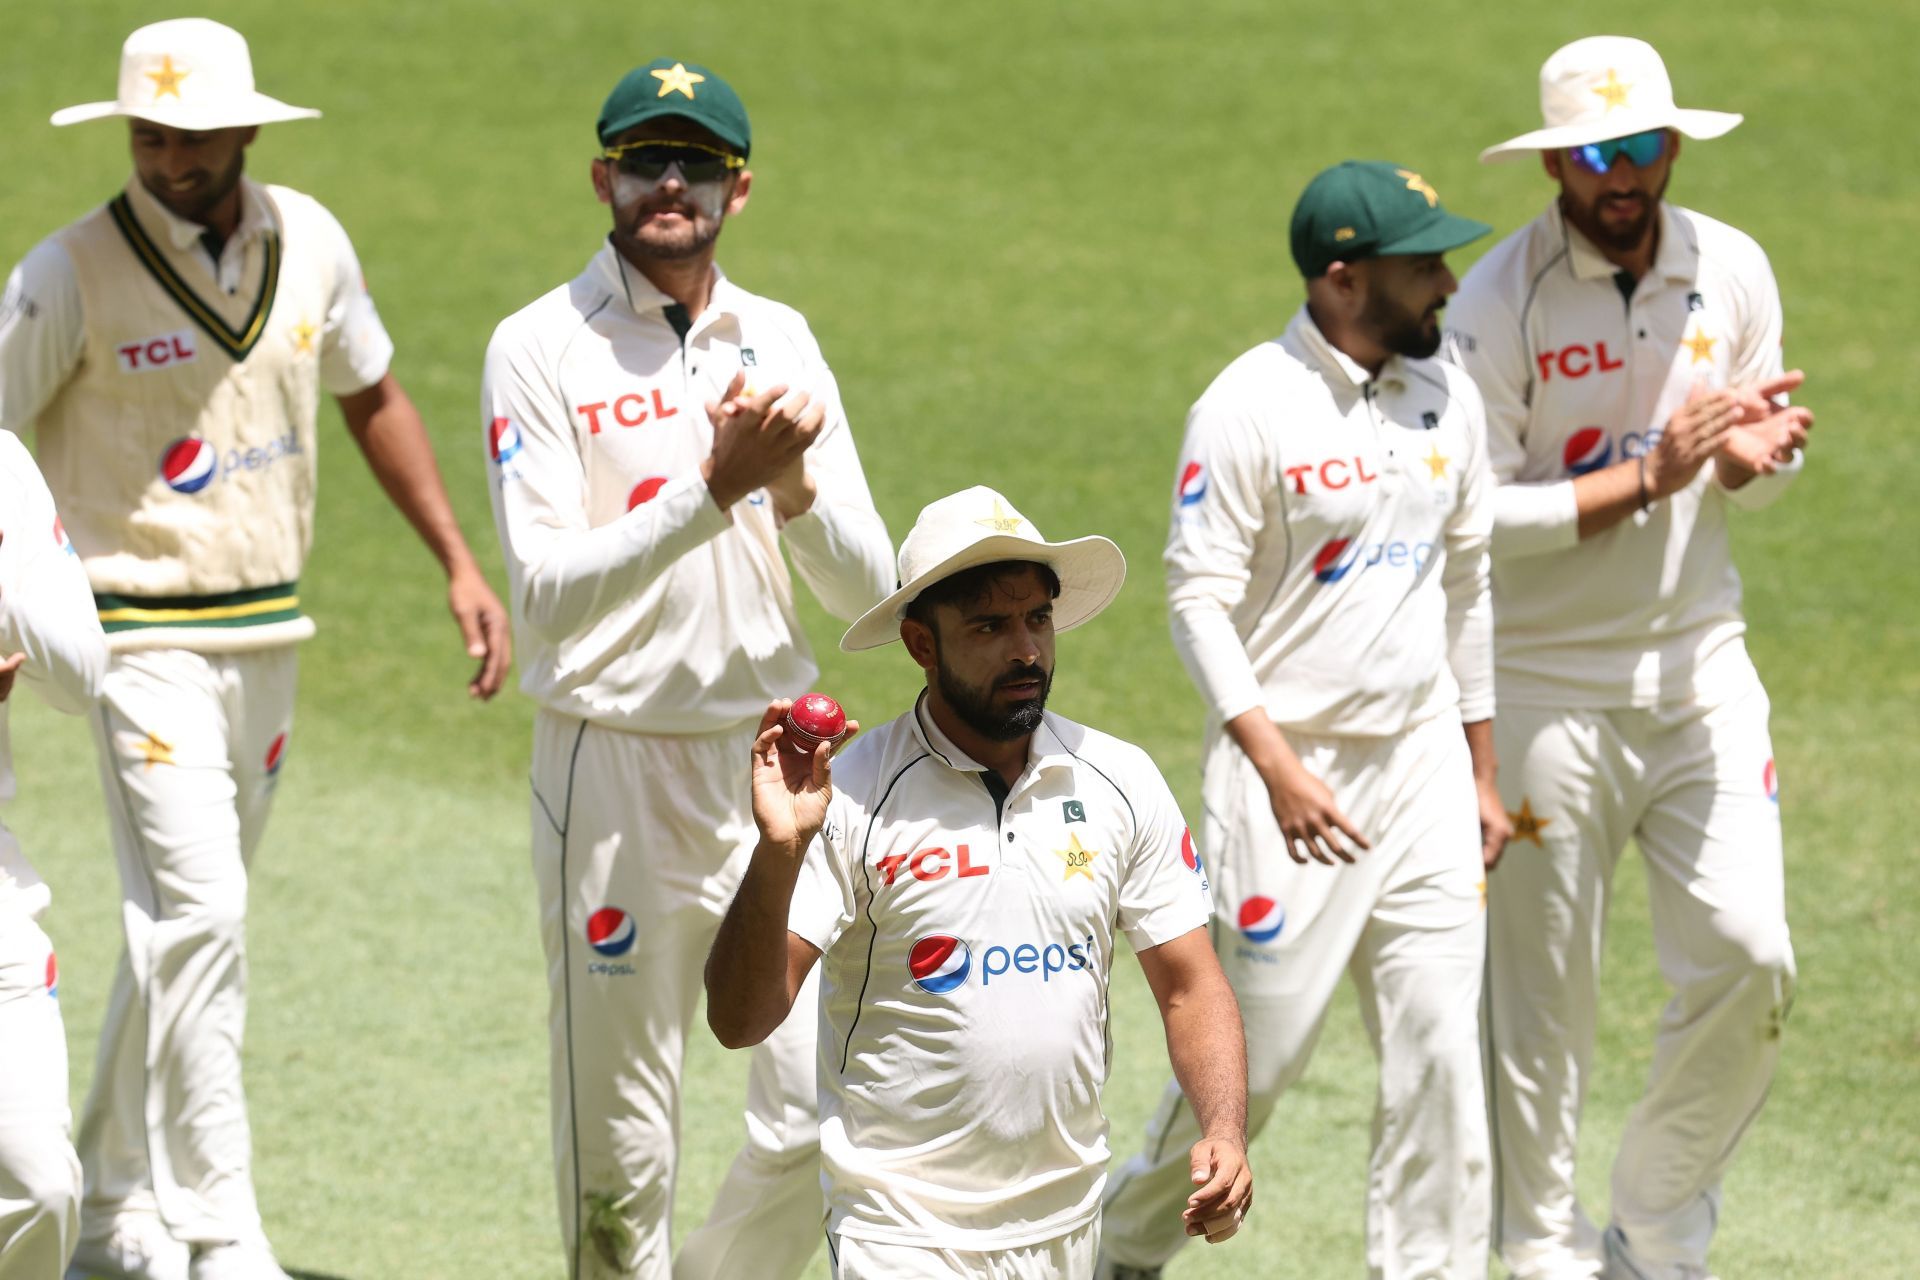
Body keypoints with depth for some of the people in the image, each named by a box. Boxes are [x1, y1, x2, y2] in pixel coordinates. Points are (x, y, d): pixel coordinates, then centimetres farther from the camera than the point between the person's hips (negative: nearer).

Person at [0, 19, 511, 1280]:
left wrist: (463, 565, 13)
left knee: (186, 924, 12)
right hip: (146, 639, -5)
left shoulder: (308, 241, 4)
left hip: (269, 636, 5)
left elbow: (374, 399, 17)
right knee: (199, 916, -16)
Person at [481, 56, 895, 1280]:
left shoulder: (782, 342, 9)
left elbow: (866, 588, 4)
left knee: (828, 1111, -2)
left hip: (774, 759, 4)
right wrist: (712, 490, -25)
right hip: (614, 764, -4)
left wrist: (793, 482, -16)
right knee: (621, 1148, 1)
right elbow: (548, 596, -16)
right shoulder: (541, 350, -5)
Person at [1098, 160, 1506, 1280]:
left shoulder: (1449, 398, 7)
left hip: (1422, 764, 5)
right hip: (1289, 760, -5)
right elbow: (1200, 600, -12)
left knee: (1441, 1051, 0)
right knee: (1260, 1048, 0)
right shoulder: (1249, 408, -12)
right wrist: (1277, 765, -20)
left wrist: (1483, 770, 16)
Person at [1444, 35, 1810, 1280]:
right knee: (1540, 994, 1)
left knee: (1749, 957, -6)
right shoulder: (1500, 302, -12)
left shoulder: (1732, 270, 3)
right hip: (1548, 686, -4)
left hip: (1701, 668, 4)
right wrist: (1649, 477, -23)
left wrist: (1757, 455, -11)